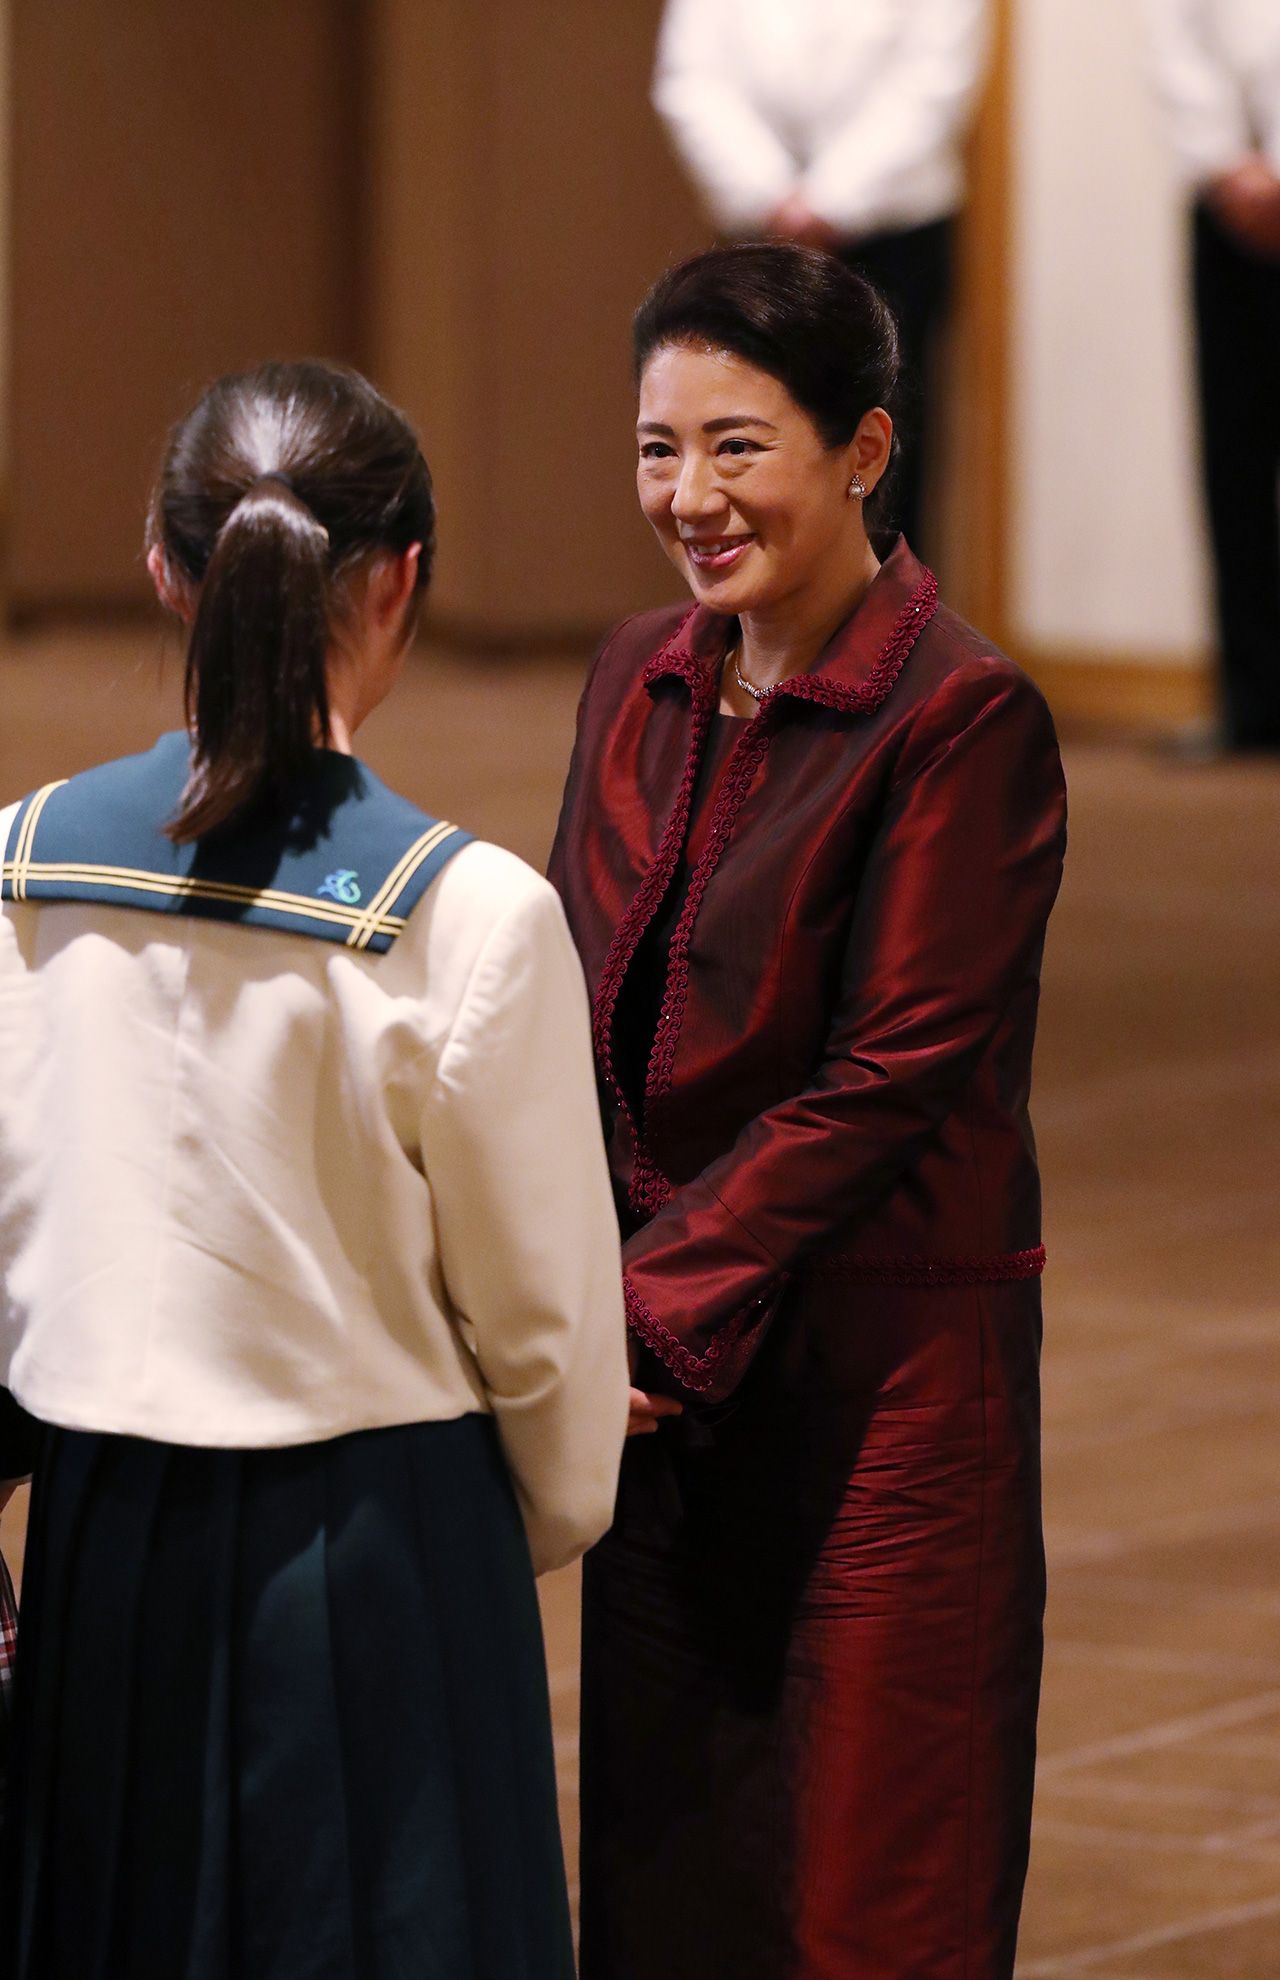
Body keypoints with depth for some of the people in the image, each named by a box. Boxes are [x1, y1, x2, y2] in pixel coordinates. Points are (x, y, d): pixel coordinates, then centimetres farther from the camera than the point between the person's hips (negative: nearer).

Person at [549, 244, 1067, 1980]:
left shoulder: (961, 717, -13)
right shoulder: (642, 682, 8)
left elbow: (885, 1081, -16)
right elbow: (579, 1029, 10)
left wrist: (656, 1304, -17)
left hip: (879, 1376, -7)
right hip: (670, 1375, 7)